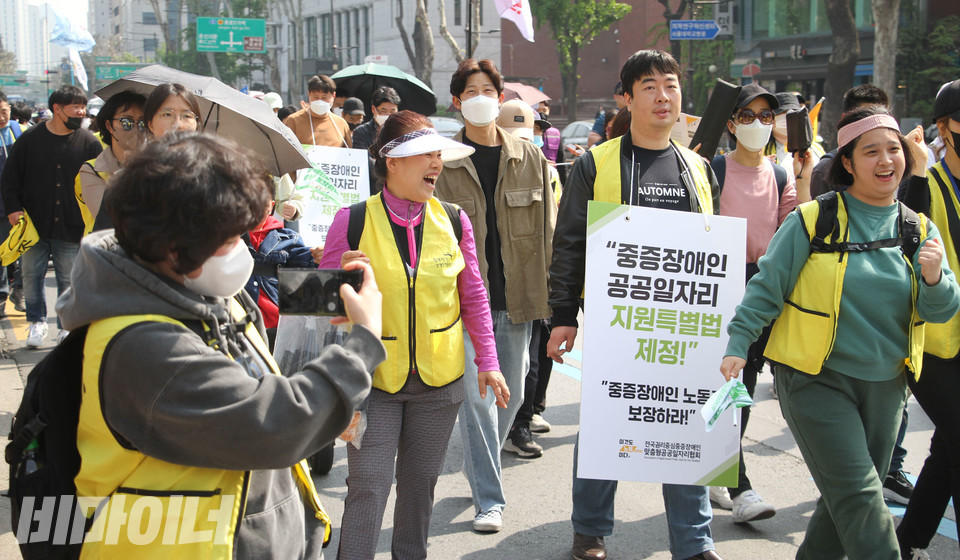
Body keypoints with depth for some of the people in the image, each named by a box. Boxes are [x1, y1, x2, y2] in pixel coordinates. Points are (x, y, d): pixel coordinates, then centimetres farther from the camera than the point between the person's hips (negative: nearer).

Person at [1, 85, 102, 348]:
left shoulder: (89, 143, 0)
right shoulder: (30, 139, 1)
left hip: (71, 228, -1)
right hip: (34, 225, 1)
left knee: (69, 281, 6)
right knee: (31, 277, 9)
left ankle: (67, 326, 22)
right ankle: (37, 321, 28)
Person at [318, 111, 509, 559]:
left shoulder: (453, 220, 0)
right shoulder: (353, 220, -8)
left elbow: (473, 298, 9)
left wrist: (487, 363, 6)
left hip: (439, 378, 3)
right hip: (374, 376, -3)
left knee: (421, 482, 15)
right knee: (368, 485, -3)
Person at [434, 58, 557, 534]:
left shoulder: (529, 159, 7)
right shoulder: (443, 162, 0)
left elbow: (547, 230, 8)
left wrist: (550, 292, 4)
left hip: (516, 298, 3)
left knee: (510, 394, 12)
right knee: (475, 396, -6)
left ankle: (480, 472, 36)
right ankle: (489, 498, 5)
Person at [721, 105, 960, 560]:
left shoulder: (919, 230, 5)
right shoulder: (813, 220, -7)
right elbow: (768, 286, -4)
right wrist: (738, 343, -12)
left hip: (885, 385, 5)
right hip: (817, 380, -5)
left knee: (848, 499, 15)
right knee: (859, 497, -11)